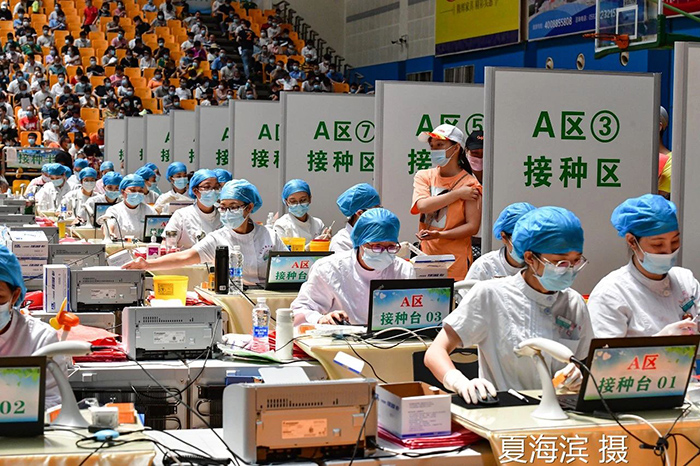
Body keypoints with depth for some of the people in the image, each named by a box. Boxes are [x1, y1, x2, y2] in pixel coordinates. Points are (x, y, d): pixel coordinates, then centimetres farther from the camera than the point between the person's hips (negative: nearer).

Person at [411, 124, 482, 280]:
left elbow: (473, 227, -8)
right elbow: (423, 206, -10)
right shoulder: (423, 176, 9)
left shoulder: (470, 184, -3)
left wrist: (440, 235, -19)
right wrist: (457, 194, -11)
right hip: (426, 256, 3)